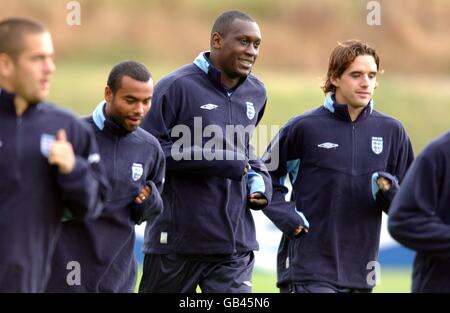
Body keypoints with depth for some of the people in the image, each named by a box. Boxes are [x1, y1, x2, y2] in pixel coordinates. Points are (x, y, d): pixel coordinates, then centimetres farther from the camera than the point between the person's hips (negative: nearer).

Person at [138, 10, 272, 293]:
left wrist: (258, 177, 6)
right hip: (177, 239, -4)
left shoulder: (255, 94, 12)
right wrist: (217, 160, -19)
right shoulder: (177, 87, -10)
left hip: (235, 244, 4)